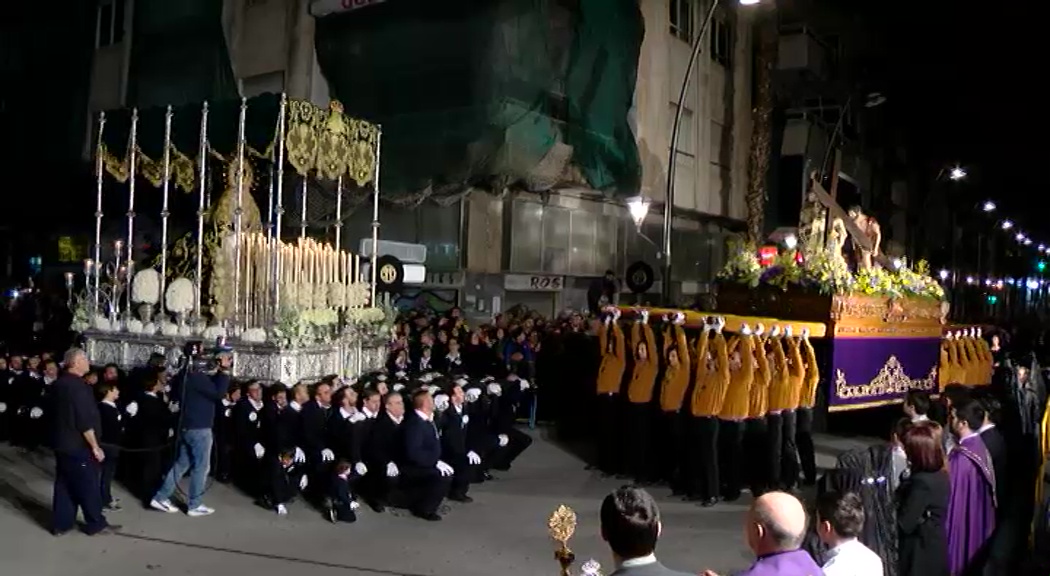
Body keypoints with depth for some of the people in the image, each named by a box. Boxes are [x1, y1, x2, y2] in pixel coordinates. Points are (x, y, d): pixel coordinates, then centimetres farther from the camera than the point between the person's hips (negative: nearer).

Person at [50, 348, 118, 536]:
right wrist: (95, 447, -18)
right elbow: (85, 421, -24)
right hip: (79, 445, -9)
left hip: (62, 443, 9)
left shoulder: (59, 384, 9)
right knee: (89, 485, 1)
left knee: (64, 484, 13)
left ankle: (61, 524, 18)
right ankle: (96, 524, 8)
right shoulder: (79, 386, -20)